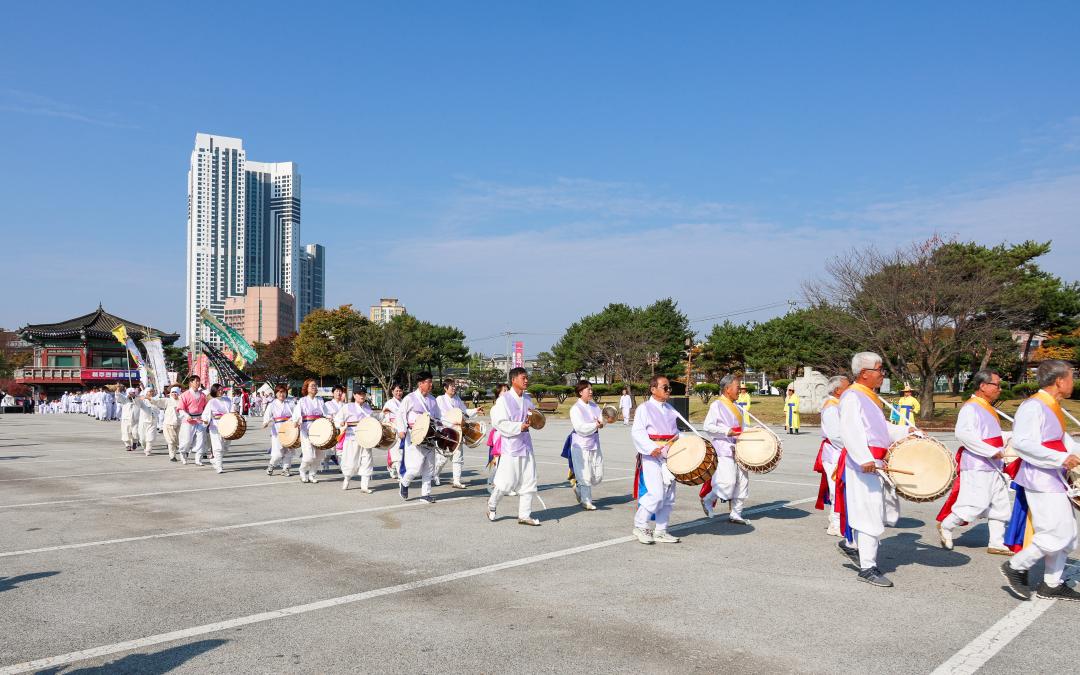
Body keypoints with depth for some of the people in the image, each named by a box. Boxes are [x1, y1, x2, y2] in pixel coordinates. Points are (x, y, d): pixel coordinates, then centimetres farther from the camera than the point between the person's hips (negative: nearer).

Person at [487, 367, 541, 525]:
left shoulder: (528, 399, 11)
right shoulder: (504, 399, -10)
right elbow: (498, 423, -16)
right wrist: (519, 427, -19)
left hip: (526, 444, 7)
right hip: (511, 445, -7)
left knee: (528, 482, 7)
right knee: (507, 482, -2)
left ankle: (524, 515, 16)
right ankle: (492, 505, 25)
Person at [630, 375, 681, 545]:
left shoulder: (669, 409, 17)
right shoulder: (644, 408, -6)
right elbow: (637, 432, -15)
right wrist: (651, 448, -27)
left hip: (670, 456, 8)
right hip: (651, 457, -8)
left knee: (668, 496, 8)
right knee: (656, 494, -15)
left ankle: (660, 532, 19)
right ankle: (640, 526, 2)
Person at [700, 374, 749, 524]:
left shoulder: (737, 408, 18)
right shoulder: (717, 405, -7)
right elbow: (707, 426, -15)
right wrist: (727, 431, -20)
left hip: (738, 449, 8)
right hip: (724, 449, -8)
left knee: (742, 481, 7)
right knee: (728, 481, -17)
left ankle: (736, 514, 18)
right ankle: (707, 500, 7)